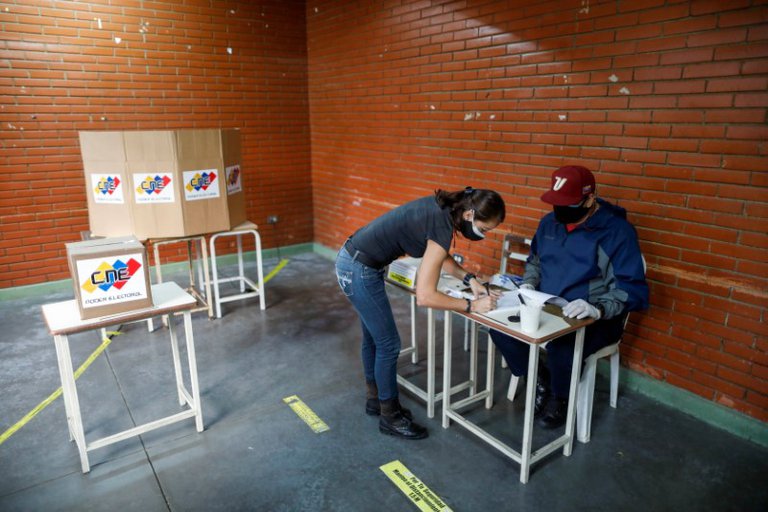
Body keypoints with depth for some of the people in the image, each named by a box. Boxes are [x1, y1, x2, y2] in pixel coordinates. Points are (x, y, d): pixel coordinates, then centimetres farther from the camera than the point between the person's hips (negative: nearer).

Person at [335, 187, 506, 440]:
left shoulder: (443, 208, 0)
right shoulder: (441, 226, -25)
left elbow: (439, 255, 15)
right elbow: (424, 296, -26)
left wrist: (469, 279, 1)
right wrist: (472, 305, -16)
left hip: (353, 260, 9)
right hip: (359, 270, -9)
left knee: (373, 338, 21)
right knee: (389, 344, 3)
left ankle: (374, 399, 40)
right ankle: (390, 417, 21)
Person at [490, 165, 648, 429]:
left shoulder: (617, 231, -13)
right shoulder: (550, 222, 5)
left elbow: (632, 289, -17)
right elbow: (535, 261, 21)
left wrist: (597, 309, -33)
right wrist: (529, 284, 0)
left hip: (593, 319, -5)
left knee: (561, 348, -33)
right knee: (500, 328, -16)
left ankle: (560, 397, 4)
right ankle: (539, 378, 11)